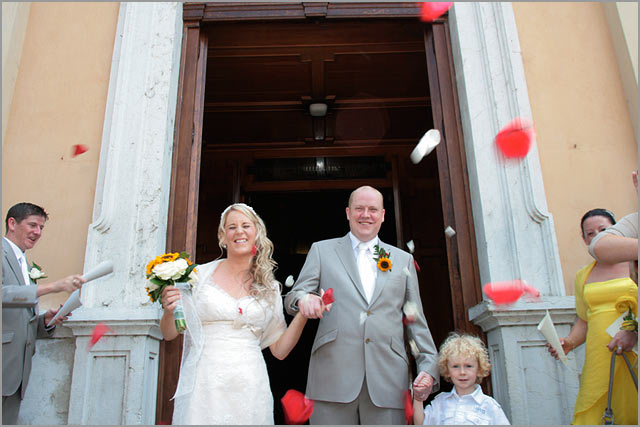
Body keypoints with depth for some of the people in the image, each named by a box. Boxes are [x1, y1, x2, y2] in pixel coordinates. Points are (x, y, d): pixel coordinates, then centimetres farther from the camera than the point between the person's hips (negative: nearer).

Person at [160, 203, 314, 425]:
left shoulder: (269, 288, 6)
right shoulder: (201, 274, 0)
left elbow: (279, 350, 6)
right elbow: (169, 333, 6)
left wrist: (303, 315, -6)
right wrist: (169, 311, -15)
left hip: (249, 387, 2)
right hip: (203, 386, -1)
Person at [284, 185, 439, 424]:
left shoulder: (403, 260, 16)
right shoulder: (321, 250, 12)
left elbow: (417, 322, 14)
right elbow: (292, 299, 5)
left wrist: (429, 366, 2)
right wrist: (304, 299, -19)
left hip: (388, 381, 2)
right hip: (333, 377, -1)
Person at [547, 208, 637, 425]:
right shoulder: (583, 276, 17)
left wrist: (634, 332, -19)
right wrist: (569, 342, 3)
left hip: (635, 356, -3)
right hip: (599, 357, 3)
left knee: (631, 416, -8)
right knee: (586, 415, -6)